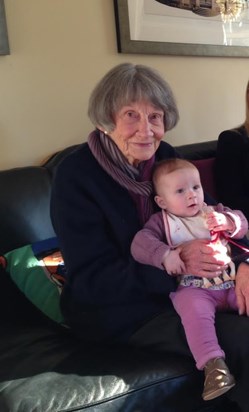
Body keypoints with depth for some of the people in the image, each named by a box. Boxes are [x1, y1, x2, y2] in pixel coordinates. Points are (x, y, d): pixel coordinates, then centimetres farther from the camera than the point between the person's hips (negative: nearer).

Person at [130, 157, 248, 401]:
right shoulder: (162, 221, 6)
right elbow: (139, 244, -10)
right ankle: (213, 363, -37)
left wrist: (227, 221, -13)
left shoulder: (213, 212, 19)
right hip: (193, 289, -4)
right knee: (194, 308, -34)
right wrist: (165, 255, -29)